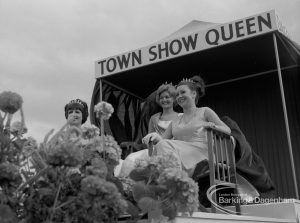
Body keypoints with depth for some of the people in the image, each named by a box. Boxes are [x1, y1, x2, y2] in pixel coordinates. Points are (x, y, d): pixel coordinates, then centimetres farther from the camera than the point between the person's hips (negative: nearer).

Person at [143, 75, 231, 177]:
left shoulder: (204, 112, 16)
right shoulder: (176, 121, 28)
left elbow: (227, 131, 7)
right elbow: (163, 138, 18)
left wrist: (211, 125, -14)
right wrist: (155, 137, -6)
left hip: (199, 155, -4)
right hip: (180, 155, 4)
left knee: (164, 144, -30)